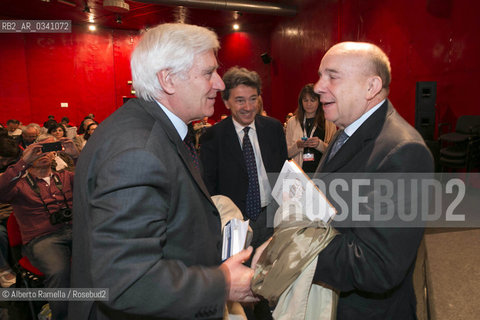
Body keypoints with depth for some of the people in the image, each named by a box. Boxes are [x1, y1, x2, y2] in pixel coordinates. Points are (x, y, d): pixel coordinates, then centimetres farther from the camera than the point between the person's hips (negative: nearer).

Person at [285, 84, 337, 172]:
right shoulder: (292, 122, 8)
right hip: (299, 170, 1)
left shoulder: (328, 122, 4)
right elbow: (287, 153, 7)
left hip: (321, 170, -1)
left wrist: (320, 144, -14)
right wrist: (297, 145, -11)